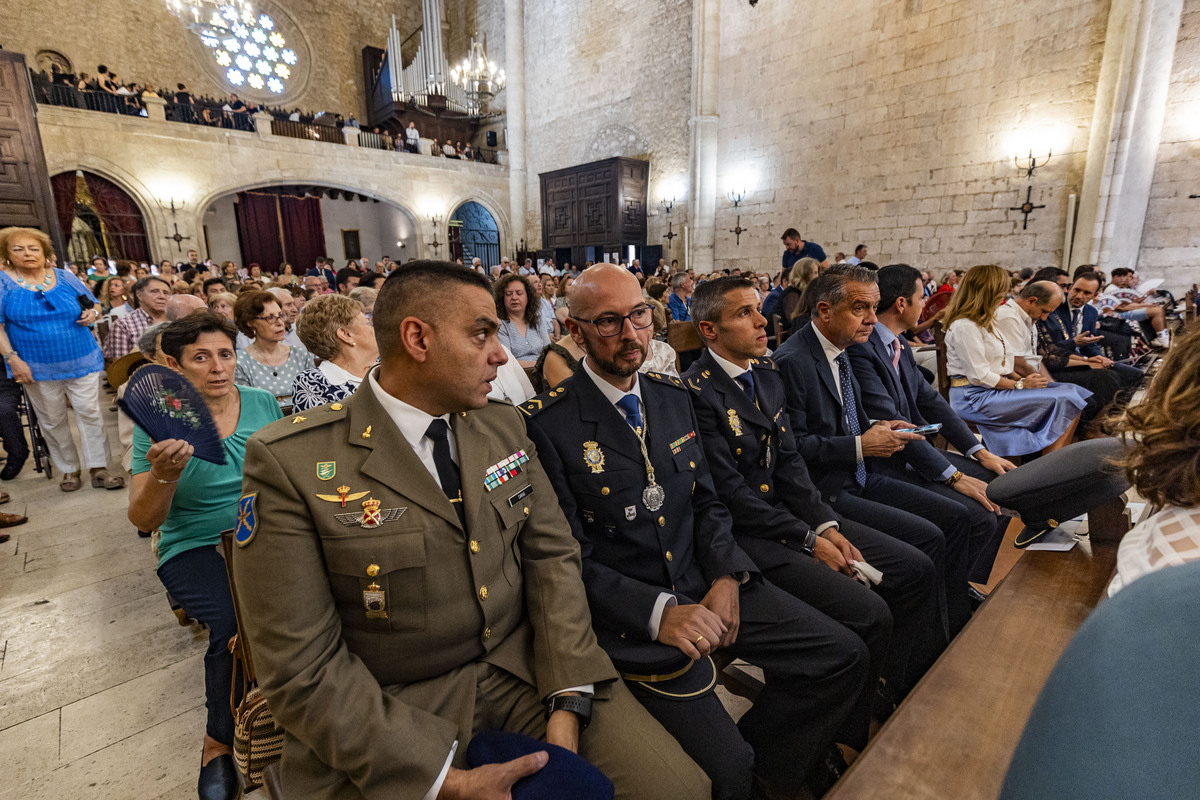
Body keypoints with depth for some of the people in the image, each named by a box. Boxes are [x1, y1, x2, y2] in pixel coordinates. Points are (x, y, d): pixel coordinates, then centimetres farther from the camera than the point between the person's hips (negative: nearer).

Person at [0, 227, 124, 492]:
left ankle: (98, 470, 0)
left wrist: (92, 313, -9)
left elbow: (92, 306, 15)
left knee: (89, 412, -3)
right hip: (37, 368, 0)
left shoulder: (65, 277, 5)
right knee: (52, 420, 8)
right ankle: (69, 469, 20)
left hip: (81, 361, 1)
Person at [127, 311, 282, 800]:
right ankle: (220, 741, 1)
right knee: (236, 622, -29)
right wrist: (165, 475, -25)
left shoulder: (263, 404, 4)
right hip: (196, 548, -2)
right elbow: (143, 520, -6)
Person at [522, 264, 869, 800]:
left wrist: (727, 577, -6)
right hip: (631, 614, -5)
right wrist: (658, 612, -22)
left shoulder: (673, 396, 7)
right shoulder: (547, 423, -13)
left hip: (708, 588, 6)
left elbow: (707, 502, 10)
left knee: (844, 658, 0)